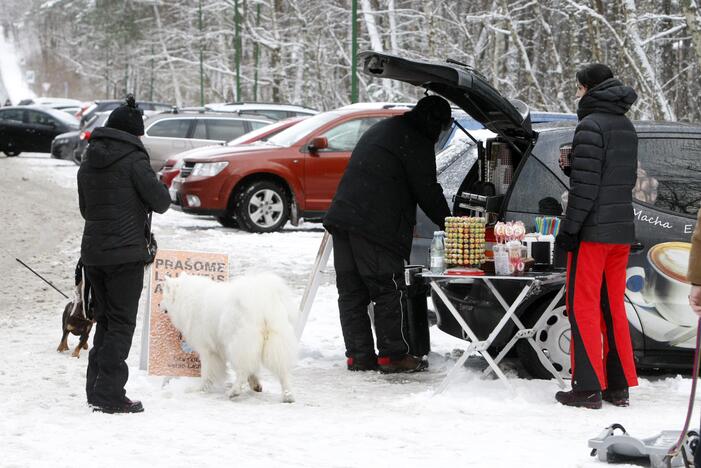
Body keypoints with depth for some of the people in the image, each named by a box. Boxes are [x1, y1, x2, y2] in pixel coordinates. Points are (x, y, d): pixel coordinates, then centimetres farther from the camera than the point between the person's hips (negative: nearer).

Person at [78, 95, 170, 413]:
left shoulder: (88, 163, 12)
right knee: (122, 324, -2)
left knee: (105, 320, 16)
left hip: (92, 252, 7)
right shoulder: (133, 160, -11)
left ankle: (96, 389, 17)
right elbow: (161, 202, -10)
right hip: (125, 253, -7)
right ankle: (110, 394, -6)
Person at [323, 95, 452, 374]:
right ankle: (393, 355, 0)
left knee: (351, 292, 8)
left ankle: (358, 356, 10)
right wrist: (448, 224, 9)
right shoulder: (416, 142, -4)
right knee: (389, 290, -2)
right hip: (374, 226, -9)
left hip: (342, 216, 9)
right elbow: (427, 191, -4)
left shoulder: (380, 131, 26)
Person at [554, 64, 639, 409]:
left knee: (583, 307, -4)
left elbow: (585, 185, -17)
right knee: (613, 307, 12)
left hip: (593, 230, -8)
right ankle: (619, 386, 14)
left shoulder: (591, 126, -12)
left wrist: (569, 228, -14)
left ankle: (588, 388, -5)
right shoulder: (626, 127, 16)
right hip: (622, 230, 8)